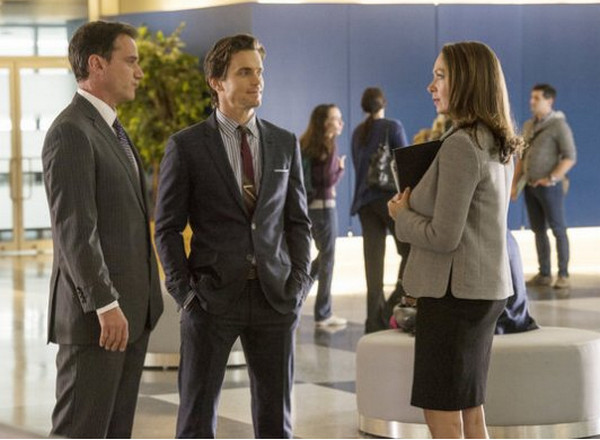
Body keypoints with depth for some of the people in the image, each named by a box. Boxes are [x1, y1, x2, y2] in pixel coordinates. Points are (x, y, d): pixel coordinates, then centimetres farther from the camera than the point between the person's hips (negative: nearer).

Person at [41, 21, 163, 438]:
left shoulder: (111, 130, 18)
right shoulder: (70, 132, -15)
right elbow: (74, 229, -21)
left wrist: (135, 303, 19)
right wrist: (105, 305, -24)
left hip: (130, 309, 10)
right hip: (95, 313, -10)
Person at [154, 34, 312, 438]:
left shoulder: (285, 144, 9)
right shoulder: (187, 145, -1)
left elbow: (298, 220, 12)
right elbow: (168, 227, 1)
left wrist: (300, 282, 0)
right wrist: (184, 291, -8)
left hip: (275, 298, 3)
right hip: (213, 298, -3)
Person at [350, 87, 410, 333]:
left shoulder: (357, 133, 12)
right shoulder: (393, 127, -4)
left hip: (363, 199, 5)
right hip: (389, 196, -5)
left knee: (373, 259, 4)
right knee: (409, 249, 5)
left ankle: (376, 319, 1)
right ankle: (399, 301, -13)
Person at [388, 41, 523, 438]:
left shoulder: (461, 146, -19)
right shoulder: (500, 146, 10)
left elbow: (443, 237, -20)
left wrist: (401, 215, -3)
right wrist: (414, 208, 9)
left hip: (454, 290, -9)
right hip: (487, 289, 9)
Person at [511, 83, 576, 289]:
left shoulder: (558, 125, -7)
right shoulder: (528, 126, 13)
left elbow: (570, 157, -12)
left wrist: (552, 178, -19)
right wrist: (515, 183, 11)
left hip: (549, 186, -6)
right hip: (530, 186, 7)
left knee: (558, 230, -2)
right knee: (539, 231, 9)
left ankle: (563, 274, 1)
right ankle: (544, 274, 14)